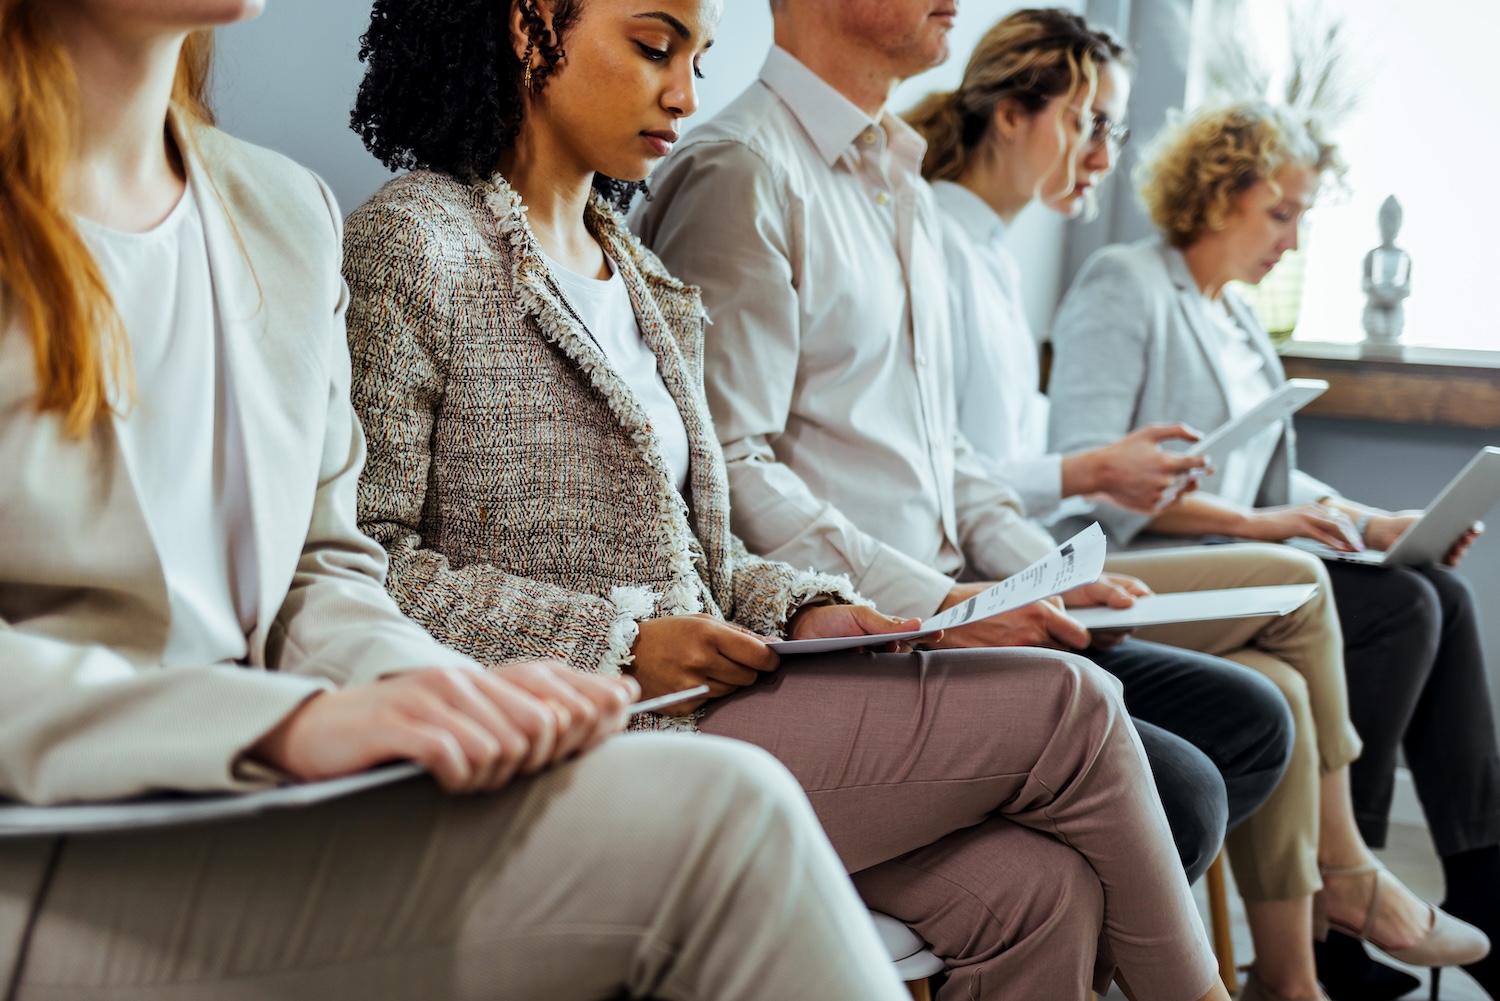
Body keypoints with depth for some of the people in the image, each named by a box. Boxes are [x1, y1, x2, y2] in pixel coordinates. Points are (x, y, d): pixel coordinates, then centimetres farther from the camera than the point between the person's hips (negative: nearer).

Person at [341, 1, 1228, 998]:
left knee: (1038, 891, -15)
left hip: (696, 700, 8)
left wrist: (801, 609, 3)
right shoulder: (412, 243, -6)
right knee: (1068, 707, -10)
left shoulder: (641, 276, 19)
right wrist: (622, 641, -17)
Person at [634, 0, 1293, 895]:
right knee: (1174, 788, -20)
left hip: (946, 614, 10)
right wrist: (934, 603, -20)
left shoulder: (906, 190, 22)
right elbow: (729, 469, -18)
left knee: (1249, 720, 2)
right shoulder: (740, 174, -10)